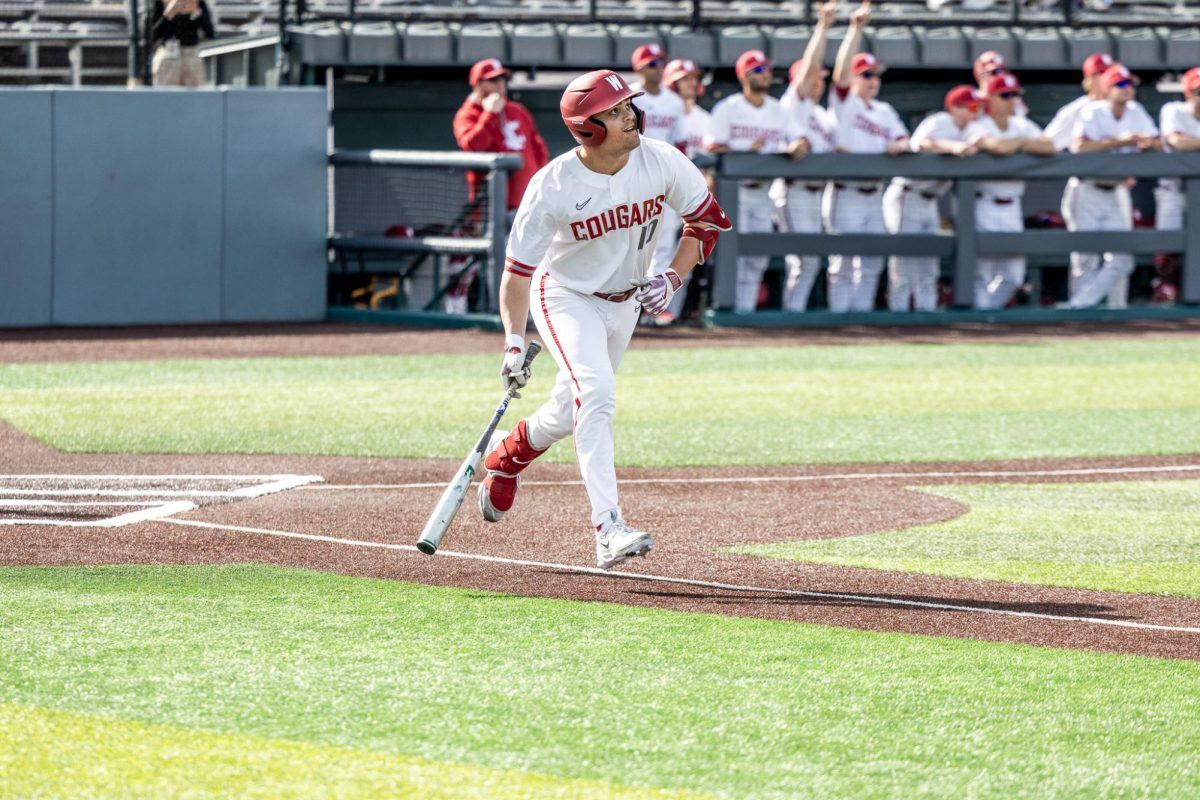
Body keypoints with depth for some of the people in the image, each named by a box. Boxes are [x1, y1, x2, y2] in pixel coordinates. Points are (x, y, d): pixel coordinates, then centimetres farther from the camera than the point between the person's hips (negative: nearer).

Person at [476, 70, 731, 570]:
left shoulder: (662, 163, -17)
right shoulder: (554, 186, -26)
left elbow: (707, 222, -2)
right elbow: (518, 266, -20)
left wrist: (672, 279, -15)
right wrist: (514, 342, -27)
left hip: (624, 302, 5)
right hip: (566, 298, -5)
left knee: (572, 412, 14)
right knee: (595, 395, -26)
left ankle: (508, 455, 47)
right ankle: (608, 529, -32)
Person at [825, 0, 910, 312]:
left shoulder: (884, 111, 16)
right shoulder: (845, 103, -4)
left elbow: (903, 140, 14)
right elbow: (842, 68, -19)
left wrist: (898, 146, -12)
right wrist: (856, 29, -27)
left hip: (874, 197, 7)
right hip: (846, 195, -7)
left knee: (872, 263, 8)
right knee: (844, 260, -6)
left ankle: (862, 311, 15)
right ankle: (839, 316, -2)